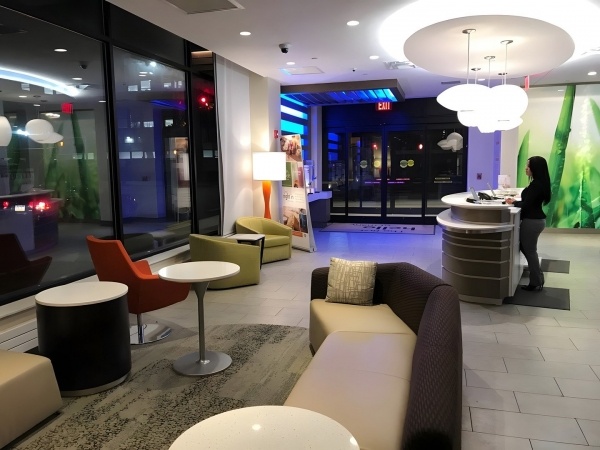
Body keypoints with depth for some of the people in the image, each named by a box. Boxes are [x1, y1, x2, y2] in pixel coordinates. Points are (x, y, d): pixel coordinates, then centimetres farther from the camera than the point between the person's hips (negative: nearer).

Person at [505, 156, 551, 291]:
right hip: (537, 219, 10)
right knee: (525, 248, 19)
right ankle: (538, 277, 26)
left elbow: (526, 204, -20)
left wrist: (514, 203, -4)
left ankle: (536, 283, 11)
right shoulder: (540, 183, 10)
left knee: (529, 251, 1)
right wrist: (516, 201, 8)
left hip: (532, 221, -10)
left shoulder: (536, 184, -20)